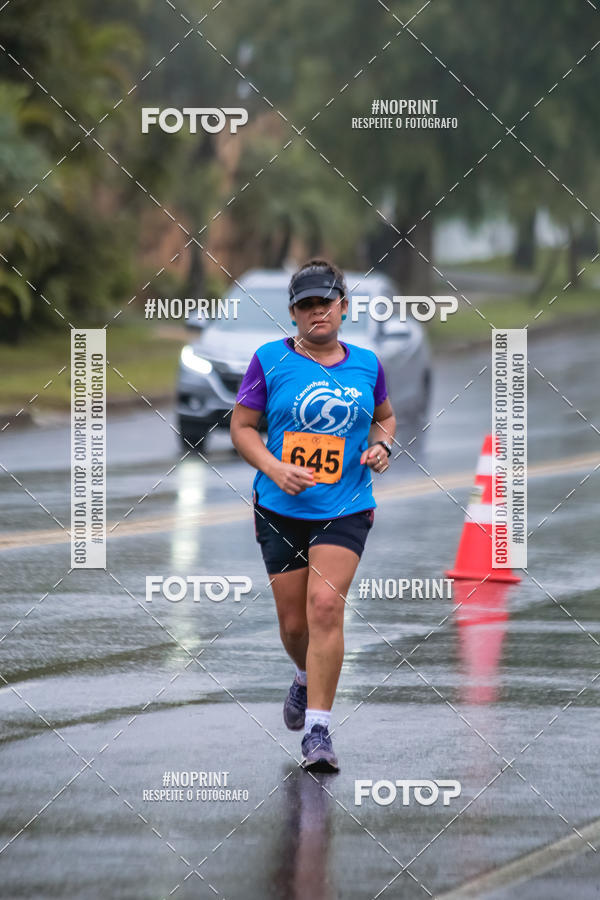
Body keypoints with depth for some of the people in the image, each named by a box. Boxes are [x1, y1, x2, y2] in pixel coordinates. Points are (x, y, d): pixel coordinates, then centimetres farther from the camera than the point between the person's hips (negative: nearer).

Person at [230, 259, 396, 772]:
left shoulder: (366, 364, 6)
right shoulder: (271, 360, -1)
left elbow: (385, 416, 24)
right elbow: (241, 426, 2)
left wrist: (382, 446, 2)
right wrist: (274, 467, -13)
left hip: (346, 511, 0)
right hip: (281, 511, 0)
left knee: (325, 606, -19)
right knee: (294, 623, 7)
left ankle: (318, 729, -18)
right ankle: (308, 678, 43)